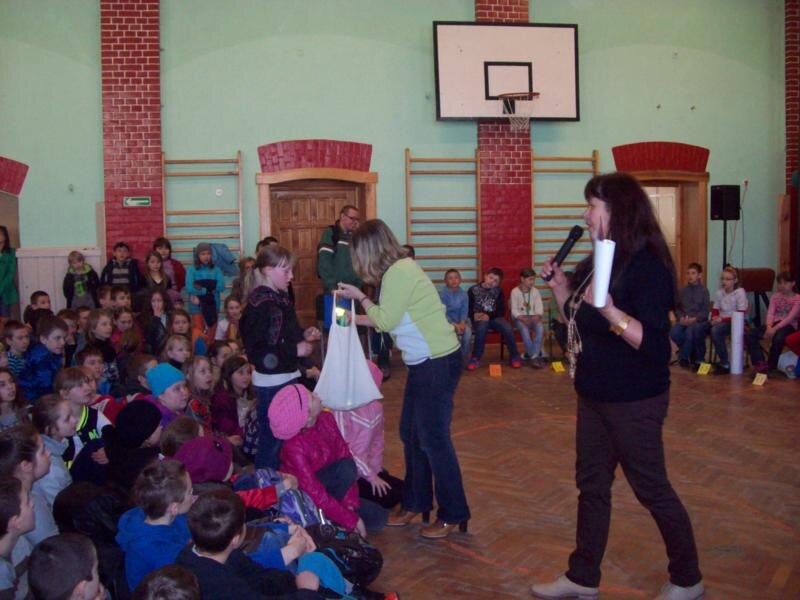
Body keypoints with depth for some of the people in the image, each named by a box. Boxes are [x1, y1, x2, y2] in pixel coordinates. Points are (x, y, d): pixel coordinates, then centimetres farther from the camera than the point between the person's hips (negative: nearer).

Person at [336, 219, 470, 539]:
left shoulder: (399, 271, -17)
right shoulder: (399, 269, 11)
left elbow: (386, 321, -14)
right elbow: (392, 320, 13)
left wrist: (360, 296, -1)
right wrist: (354, 318, 22)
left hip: (438, 362, -10)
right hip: (424, 363, 10)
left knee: (433, 439, -2)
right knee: (411, 434, 16)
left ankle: (453, 515, 12)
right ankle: (416, 502, 30)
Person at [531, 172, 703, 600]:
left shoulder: (647, 266, -19)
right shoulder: (595, 263, 7)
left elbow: (653, 343, -26)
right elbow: (579, 323, 16)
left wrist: (611, 311, -40)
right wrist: (559, 287, 2)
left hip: (634, 402, -9)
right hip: (594, 396, 9)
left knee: (651, 488, 7)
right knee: (591, 486, 15)